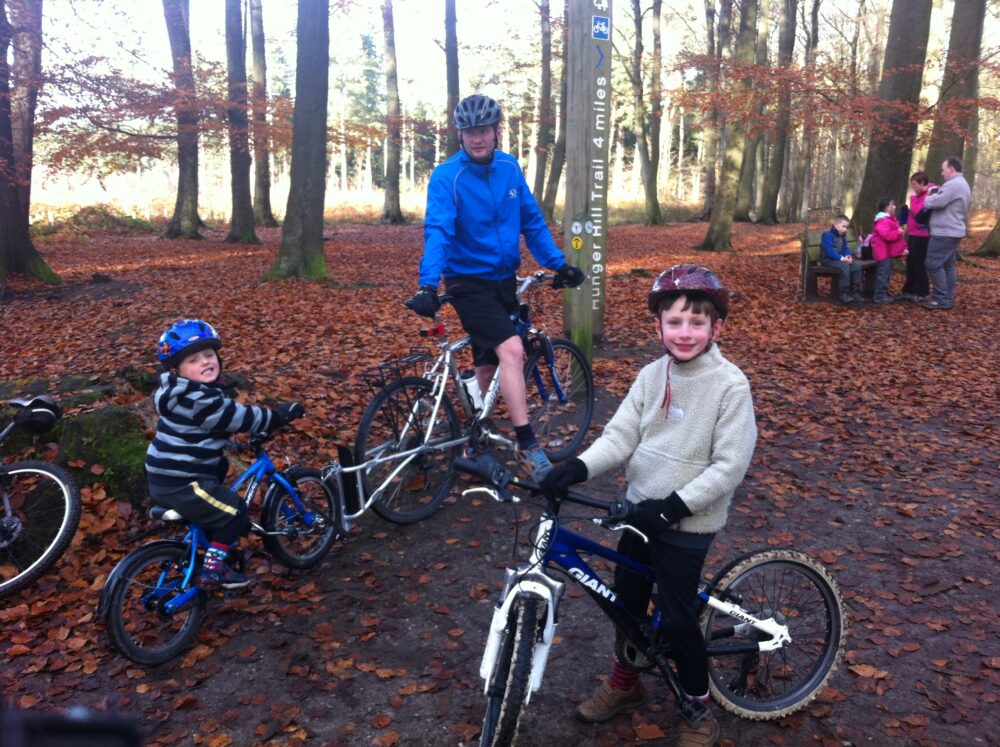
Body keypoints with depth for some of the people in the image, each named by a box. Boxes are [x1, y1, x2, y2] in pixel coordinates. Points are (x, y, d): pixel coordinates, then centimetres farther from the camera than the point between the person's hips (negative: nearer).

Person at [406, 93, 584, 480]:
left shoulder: (510, 168, 2)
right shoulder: (446, 177, -14)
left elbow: (532, 221, 8)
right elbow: (437, 232, -25)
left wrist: (558, 263, 2)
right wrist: (428, 285, -38)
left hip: (504, 279, 6)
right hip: (469, 283, -6)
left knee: (488, 365, 13)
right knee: (512, 351, -22)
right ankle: (527, 445, -15)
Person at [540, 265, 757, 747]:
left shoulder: (730, 385, -17)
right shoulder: (652, 375, -1)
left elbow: (730, 466, -18)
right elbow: (620, 436, -6)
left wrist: (674, 505, -23)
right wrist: (577, 468, -22)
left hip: (687, 522, -5)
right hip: (640, 511, 6)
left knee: (677, 617, 4)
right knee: (626, 598, 19)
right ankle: (625, 681, 44)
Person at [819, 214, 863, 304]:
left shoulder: (842, 236, 14)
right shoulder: (827, 235, -16)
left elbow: (846, 248, 13)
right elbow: (829, 251, -24)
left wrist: (848, 256, -10)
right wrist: (841, 258, -29)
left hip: (839, 259, 9)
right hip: (828, 260, -9)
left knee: (857, 266, -9)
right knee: (844, 266, -34)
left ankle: (855, 292, -3)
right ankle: (844, 294, -29)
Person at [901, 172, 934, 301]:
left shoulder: (928, 195, -15)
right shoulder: (920, 195, 14)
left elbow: (918, 212, -21)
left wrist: (913, 198, -13)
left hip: (921, 234, -9)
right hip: (913, 233, 9)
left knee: (919, 263, -4)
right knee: (910, 262, 13)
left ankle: (921, 292, 4)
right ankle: (909, 289, 22)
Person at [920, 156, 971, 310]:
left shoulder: (953, 184, -16)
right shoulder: (962, 184, 21)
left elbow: (937, 201, -23)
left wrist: (929, 197, -2)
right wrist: (935, 194, 9)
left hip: (944, 232, -11)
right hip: (954, 231, 11)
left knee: (934, 264, -8)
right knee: (948, 265, 11)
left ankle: (941, 299, -8)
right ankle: (948, 298, 13)